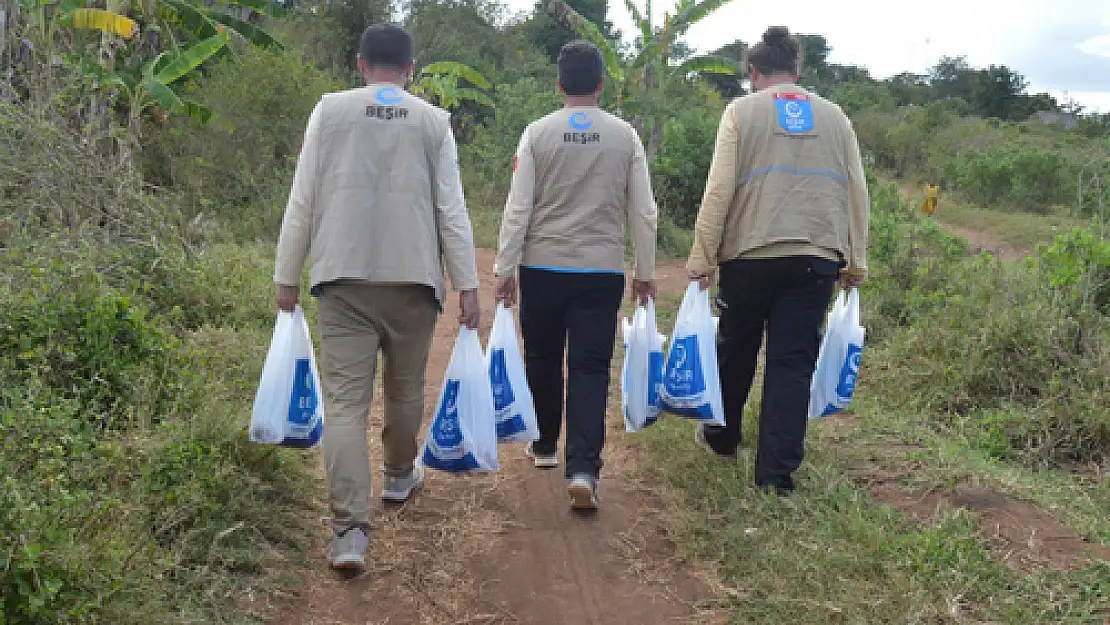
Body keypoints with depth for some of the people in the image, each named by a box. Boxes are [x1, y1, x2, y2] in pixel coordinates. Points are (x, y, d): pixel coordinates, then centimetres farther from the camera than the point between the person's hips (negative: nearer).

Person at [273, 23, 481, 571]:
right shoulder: (433, 120, 5)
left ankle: (350, 530, -10)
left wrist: (287, 276, 10)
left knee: (345, 400, -2)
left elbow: (302, 201, 3)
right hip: (413, 276, 1)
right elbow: (451, 208, 2)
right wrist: (467, 285, 5)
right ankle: (400, 476, 40)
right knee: (405, 389, 19)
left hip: (344, 278, 0)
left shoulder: (330, 110, 5)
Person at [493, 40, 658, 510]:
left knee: (542, 360, 17)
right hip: (602, 271, 0)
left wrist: (505, 268, 1)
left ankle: (545, 448, 33)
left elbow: (518, 208, -5)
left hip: (543, 267, 0)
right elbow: (643, 211, 1)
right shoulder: (625, 135, 0)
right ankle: (583, 469, -11)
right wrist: (645, 271, 11)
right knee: (591, 369, 2)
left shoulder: (537, 134, -3)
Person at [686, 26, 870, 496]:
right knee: (793, 363, 4)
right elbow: (857, 192, 11)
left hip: (749, 255, -1)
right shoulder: (834, 115, 12)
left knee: (735, 351, 17)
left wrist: (703, 255, -3)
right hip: (816, 259, 2)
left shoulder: (741, 111, 4)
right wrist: (856, 261, 16)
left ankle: (722, 438, 36)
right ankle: (777, 475, 5)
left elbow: (719, 189, -5)